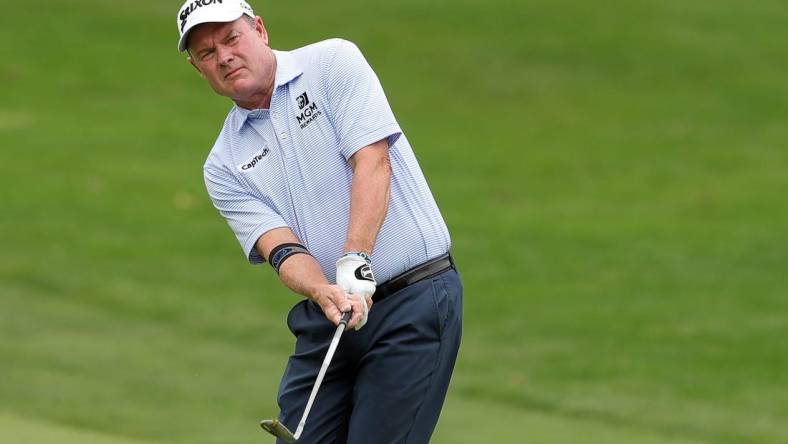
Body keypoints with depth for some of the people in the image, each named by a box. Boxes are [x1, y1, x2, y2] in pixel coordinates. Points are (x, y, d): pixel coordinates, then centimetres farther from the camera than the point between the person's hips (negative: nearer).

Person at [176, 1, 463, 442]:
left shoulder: (334, 63, -2)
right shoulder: (225, 166, 8)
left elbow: (372, 161, -14)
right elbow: (280, 246, -4)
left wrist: (354, 263, -26)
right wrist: (324, 293, -27)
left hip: (416, 298, -5)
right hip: (324, 322, 5)